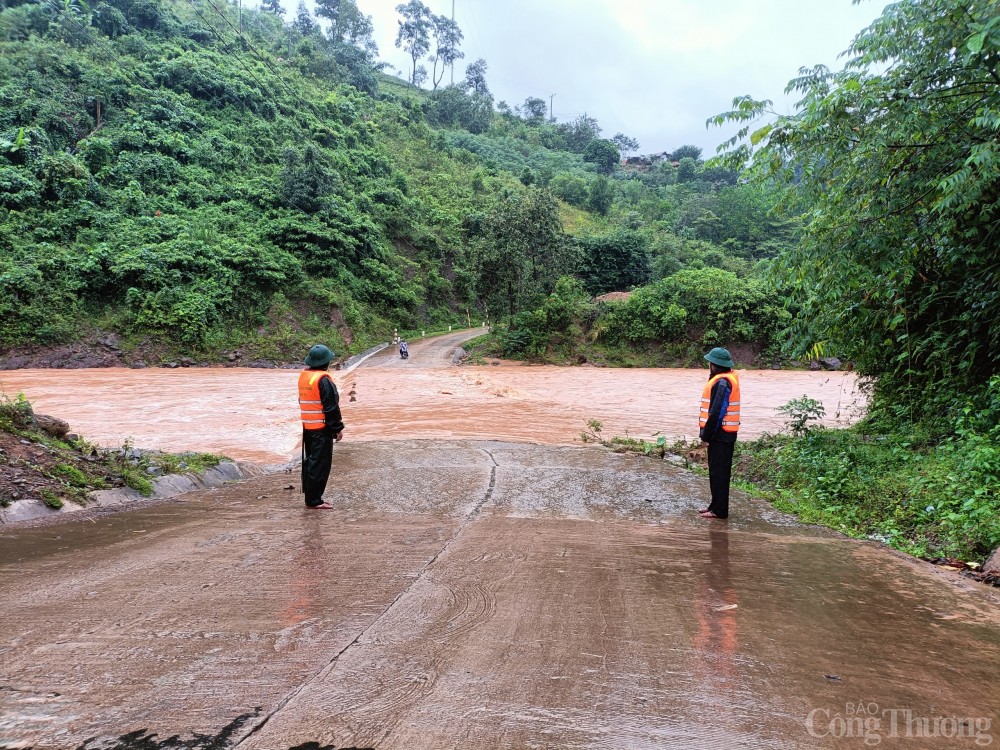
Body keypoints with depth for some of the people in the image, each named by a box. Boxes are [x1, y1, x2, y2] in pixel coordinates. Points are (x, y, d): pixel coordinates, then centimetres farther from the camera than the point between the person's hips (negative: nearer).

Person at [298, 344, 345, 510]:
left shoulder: (303, 376, 9)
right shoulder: (323, 380, -18)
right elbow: (331, 407, -18)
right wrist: (338, 428, -11)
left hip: (307, 427, 9)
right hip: (322, 429, -9)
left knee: (310, 462, 16)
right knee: (320, 464, -3)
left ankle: (310, 496, 23)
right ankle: (314, 500, 0)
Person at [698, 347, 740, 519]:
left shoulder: (722, 382, -18)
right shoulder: (728, 378, 13)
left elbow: (717, 412, -22)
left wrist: (706, 435, -16)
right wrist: (707, 433, 14)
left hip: (720, 434, -10)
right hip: (723, 434, 10)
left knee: (718, 473, -3)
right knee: (717, 472, 16)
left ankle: (719, 510, 3)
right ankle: (717, 505, 25)